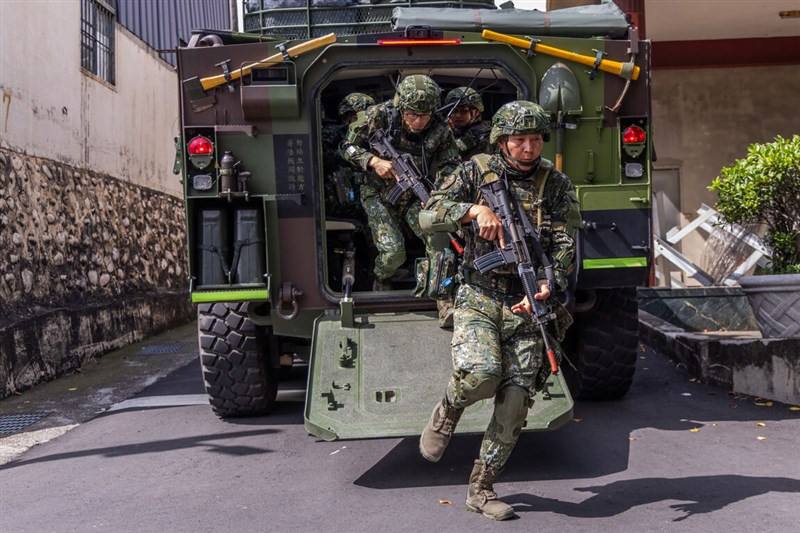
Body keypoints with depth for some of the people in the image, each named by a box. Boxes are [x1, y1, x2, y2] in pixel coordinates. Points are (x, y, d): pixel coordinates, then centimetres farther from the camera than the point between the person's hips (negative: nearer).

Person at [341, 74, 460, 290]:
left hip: (415, 197, 2)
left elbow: (448, 167, -9)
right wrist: (374, 161, -26)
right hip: (379, 195, -2)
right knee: (393, 250, -15)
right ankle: (381, 282, 19)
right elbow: (348, 146, -8)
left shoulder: (440, 131, -15)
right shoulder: (379, 116, -19)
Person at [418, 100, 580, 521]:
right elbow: (428, 217, -3)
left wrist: (548, 286, -21)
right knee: (481, 373, -27)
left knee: (515, 404, -2)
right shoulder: (476, 172, 3)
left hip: (527, 306, 2)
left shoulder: (556, 184, 6)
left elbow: (564, 246, -3)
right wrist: (475, 209, -19)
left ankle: (480, 489, 14)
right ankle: (449, 409, 10)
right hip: (478, 299, -2)